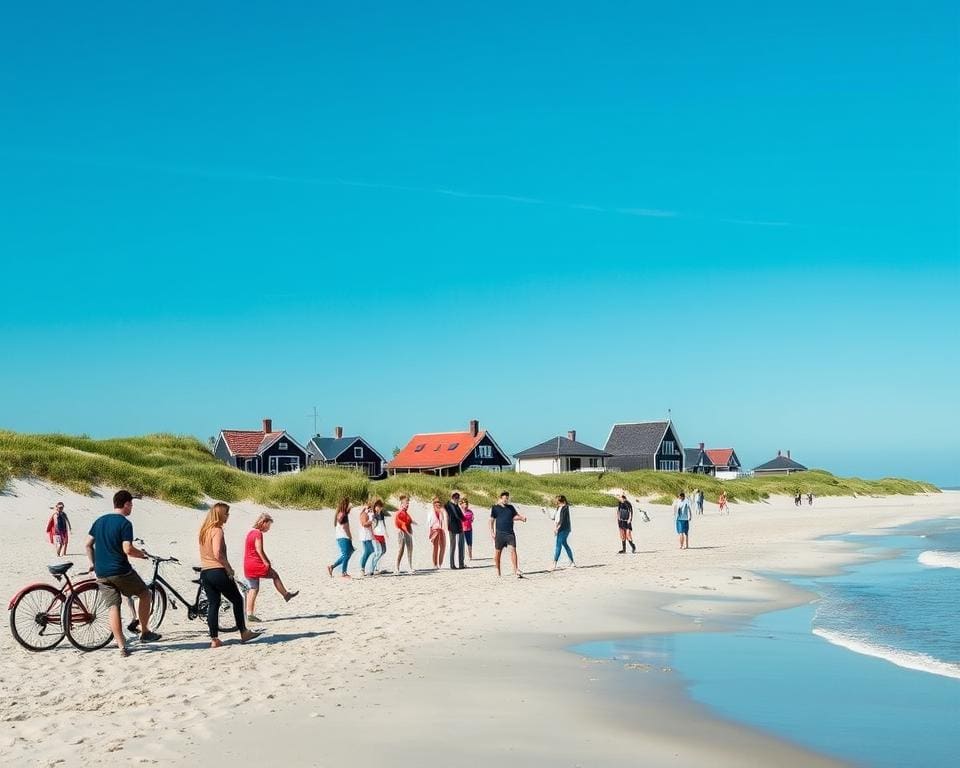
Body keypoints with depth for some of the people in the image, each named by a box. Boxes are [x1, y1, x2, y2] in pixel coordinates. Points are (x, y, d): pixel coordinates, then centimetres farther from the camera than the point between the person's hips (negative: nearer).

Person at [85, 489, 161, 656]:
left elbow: (88, 544, 12)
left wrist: (93, 563, 23)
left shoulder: (99, 521, 11)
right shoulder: (125, 523, -11)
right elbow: (127, 549, -19)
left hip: (101, 573, 6)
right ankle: (145, 633, 15)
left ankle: (121, 646, 1)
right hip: (120, 571, -6)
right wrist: (142, 554, -1)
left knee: (113, 607, 5)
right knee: (145, 594, 14)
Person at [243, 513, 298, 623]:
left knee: (253, 589, 8)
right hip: (256, 564, -9)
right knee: (275, 575, 12)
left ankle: (249, 614, 4)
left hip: (247, 567, 9)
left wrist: (266, 560, 15)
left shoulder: (251, 532, 16)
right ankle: (286, 595, 28)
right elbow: (259, 550, -17)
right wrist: (266, 562, -10)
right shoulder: (258, 533, -12)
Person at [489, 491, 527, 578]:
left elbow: (516, 515, 23)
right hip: (499, 534, -1)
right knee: (497, 552, 3)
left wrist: (522, 517, 1)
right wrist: (492, 532, -2)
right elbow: (491, 520, 6)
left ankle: (516, 571, -16)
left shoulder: (511, 507, 12)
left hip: (510, 533, 2)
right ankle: (497, 572, 15)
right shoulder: (495, 508, 4)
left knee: (513, 550, -12)